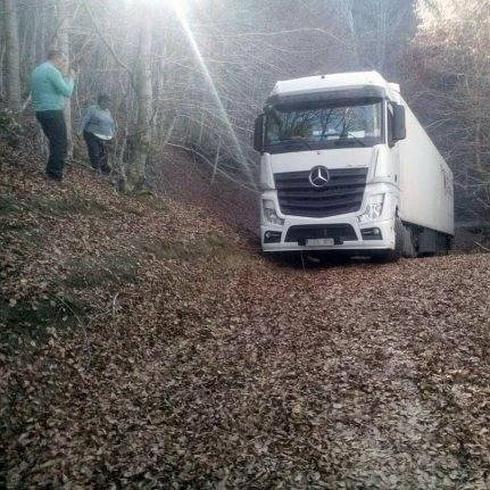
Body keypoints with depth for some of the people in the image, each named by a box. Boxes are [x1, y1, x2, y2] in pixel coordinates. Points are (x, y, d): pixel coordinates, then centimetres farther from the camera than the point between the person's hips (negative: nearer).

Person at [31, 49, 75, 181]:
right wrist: (71, 78, 1)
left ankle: (51, 171, 22)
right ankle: (56, 175, -5)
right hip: (53, 112, -10)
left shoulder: (37, 70, 16)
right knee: (61, 144, -5)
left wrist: (63, 74, 17)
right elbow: (67, 91, -15)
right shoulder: (52, 71, -14)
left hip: (41, 111, 10)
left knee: (55, 143, 19)